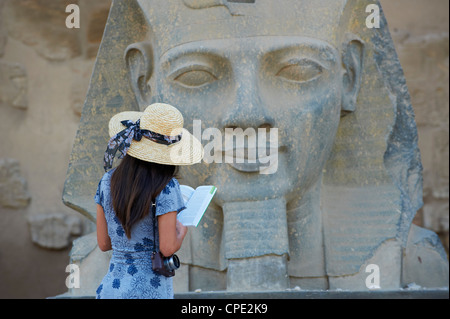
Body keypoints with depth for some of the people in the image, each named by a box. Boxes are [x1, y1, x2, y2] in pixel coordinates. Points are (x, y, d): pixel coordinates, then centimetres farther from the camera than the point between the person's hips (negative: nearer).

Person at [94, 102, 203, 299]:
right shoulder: (166, 187, -14)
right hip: (150, 291, -5)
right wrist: (182, 230, 5)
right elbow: (168, 248, -14)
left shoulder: (108, 181, 2)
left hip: (111, 287, 5)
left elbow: (104, 243, 7)